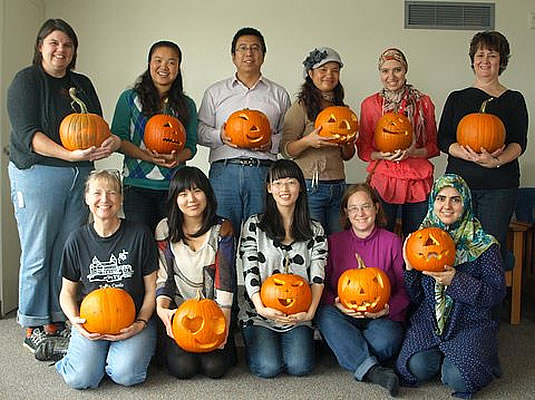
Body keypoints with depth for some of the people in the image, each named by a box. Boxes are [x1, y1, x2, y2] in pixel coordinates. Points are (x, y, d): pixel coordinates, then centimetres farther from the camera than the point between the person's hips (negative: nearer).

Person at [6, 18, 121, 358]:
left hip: (80, 176, 5)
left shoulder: (82, 84, 17)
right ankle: (34, 327, 10)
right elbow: (27, 134, -13)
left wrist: (112, 142, -14)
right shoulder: (26, 81, -1)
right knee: (37, 255, -2)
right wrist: (69, 154, -27)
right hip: (37, 174, -5)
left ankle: (56, 322, 18)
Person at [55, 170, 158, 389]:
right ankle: (98, 352, 10)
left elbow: (151, 290, 1)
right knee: (80, 378, -22)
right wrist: (75, 319, -8)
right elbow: (67, 291, 11)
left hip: (133, 319, -1)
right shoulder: (78, 239, 3)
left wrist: (141, 323, -14)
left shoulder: (139, 234, -3)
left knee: (125, 375, -26)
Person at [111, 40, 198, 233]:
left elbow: (191, 145, 10)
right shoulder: (130, 98, 7)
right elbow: (118, 138, 0)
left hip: (174, 186, 2)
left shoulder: (187, 105, 13)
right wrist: (147, 156, -15)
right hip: (137, 184, -2)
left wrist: (177, 158, -13)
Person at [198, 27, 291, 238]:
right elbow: (200, 131, 13)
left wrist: (271, 143, -5)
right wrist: (220, 136, -6)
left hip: (264, 172, 0)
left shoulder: (279, 94, 16)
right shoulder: (215, 92, 17)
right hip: (224, 171, 0)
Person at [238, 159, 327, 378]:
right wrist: (261, 308, -19)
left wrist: (310, 311, -16)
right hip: (259, 313, -1)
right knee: (268, 368, -19)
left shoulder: (315, 230, 7)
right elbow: (249, 272, -4)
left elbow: (317, 277, 0)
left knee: (300, 367, -19)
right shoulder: (254, 225, 2)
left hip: (298, 316, 1)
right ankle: (257, 343, 15)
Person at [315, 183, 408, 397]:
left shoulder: (392, 242, 5)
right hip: (344, 318, 2)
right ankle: (372, 370, -35)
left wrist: (387, 308, -15)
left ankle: (349, 356, -11)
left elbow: (404, 288, 5)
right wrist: (337, 303, -14)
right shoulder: (334, 242, 9)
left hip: (382, 318, -2)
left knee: (385, 340, -37)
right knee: (325, 314, -34)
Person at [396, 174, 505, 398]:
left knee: (456, 377, -25)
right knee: (417, 367, -23)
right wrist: (409, 269, -12)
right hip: (428, 321, 2)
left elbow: (497, 294, -8)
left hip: (470, 323, -2)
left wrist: (456, 281, -19)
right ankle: (442, 356, 10)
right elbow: (415, 298, 7)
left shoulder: (483, 244, -3)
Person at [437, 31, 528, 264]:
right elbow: (443, 140, 4)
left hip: (499, 185, -1)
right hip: (458, 181, 1)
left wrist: (496, 161, -22)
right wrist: (470, 155, -16)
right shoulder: (457, 98, 14)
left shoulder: (514, 100, 10)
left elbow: (519, 143, 0)